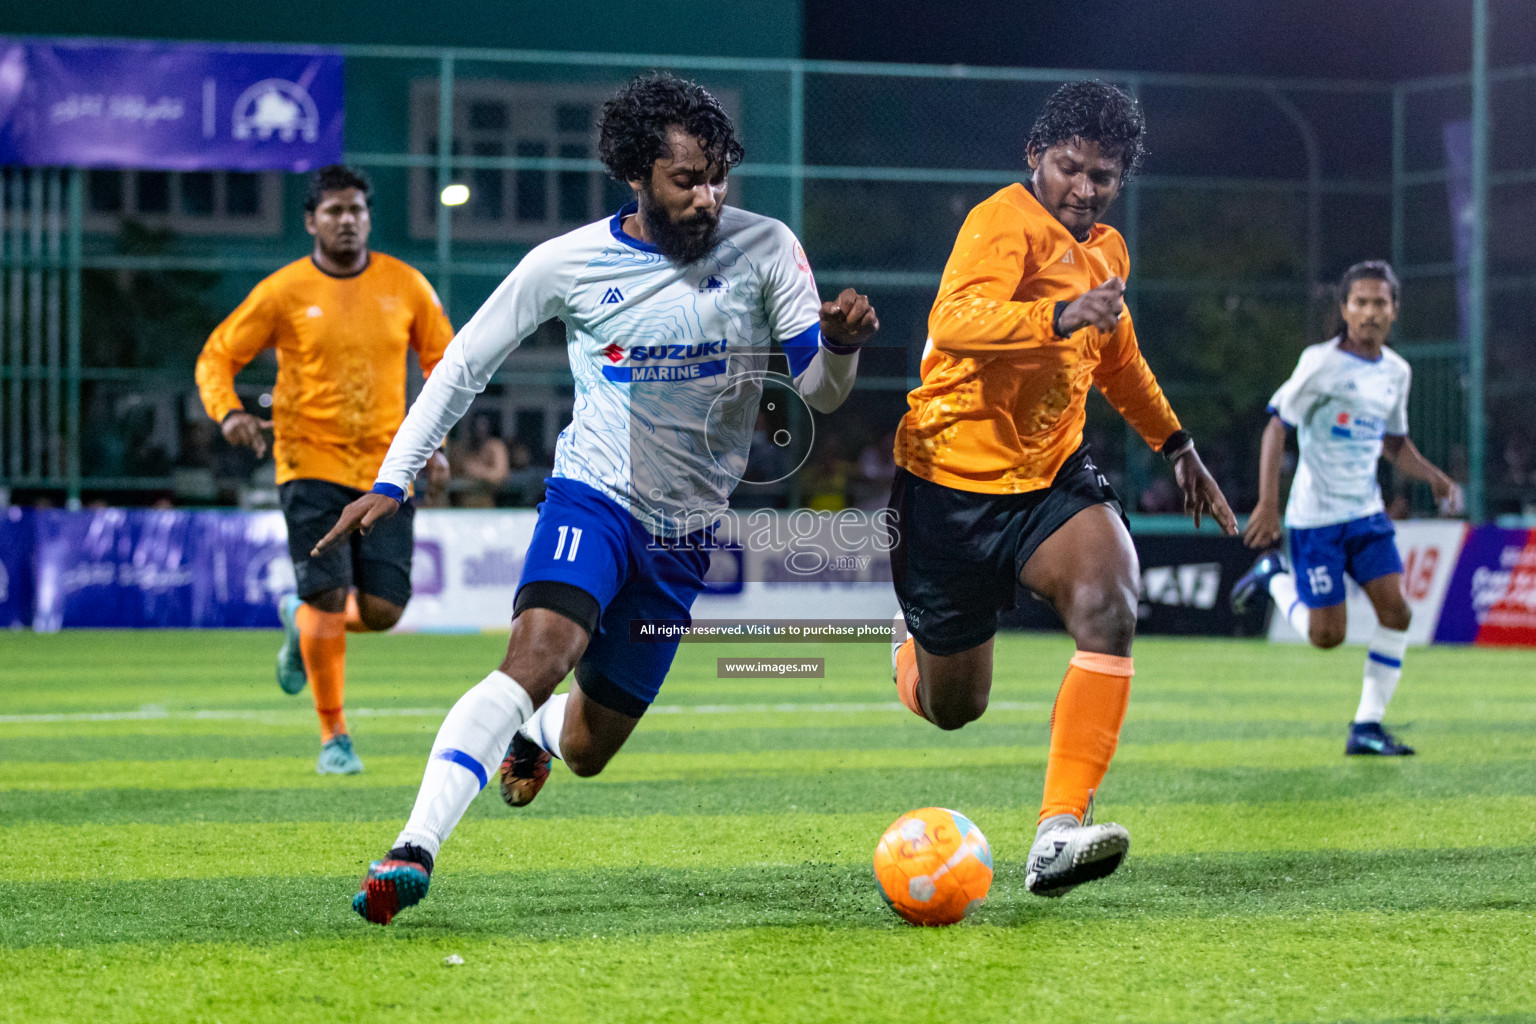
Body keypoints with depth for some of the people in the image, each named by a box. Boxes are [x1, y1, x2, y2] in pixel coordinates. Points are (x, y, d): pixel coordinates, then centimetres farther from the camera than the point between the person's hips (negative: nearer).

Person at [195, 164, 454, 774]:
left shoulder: (406, 286, 3)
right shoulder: (283, 292, -4)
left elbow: (443, 360, 15)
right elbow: (216, 357, 3)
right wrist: (229, 412, -17)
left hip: (386, 467, 3)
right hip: (311, 465, -3)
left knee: (382, 610, -4)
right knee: (329, 599, -11)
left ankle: (303, 622, 31)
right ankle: (334, 737, 7)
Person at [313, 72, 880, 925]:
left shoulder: (764, 250, -6)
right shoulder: (569, 263, -8)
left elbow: (821, 392, -7)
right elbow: (464, 365, 2)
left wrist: (842, 342, -30)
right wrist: (392, 480, -5)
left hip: (684, 533, 3)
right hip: (593, 496, -3)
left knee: (588, 750, 11)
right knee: (539, 650, -33)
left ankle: (533, 734, 49)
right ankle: (415, 849, -40)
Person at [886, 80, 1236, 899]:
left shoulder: (1107, 251, 9)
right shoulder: (1005, 224, -17)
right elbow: (953, 322, -38)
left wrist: (1175, 445, 35)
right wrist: (1060, 316, -52)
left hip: (1052, 477, 5)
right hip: (953, 481, -5)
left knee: (1110, 608, -27)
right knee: (952, 709, 7)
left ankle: (1059, 832, -34)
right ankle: (913, 643, 48)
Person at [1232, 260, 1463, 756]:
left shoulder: (1396, 371, 8)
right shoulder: (1322, 362, -13)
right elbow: (1277, 426, -12)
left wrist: (1435, 478, 5)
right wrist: (1268, 502, -21)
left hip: (1367, 512, 6)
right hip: (1316, 518, -6)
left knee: (1396, 611, -10)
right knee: (1327, 635, -6)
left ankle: (1367, 726, 0)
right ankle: (1274, 576, 24)